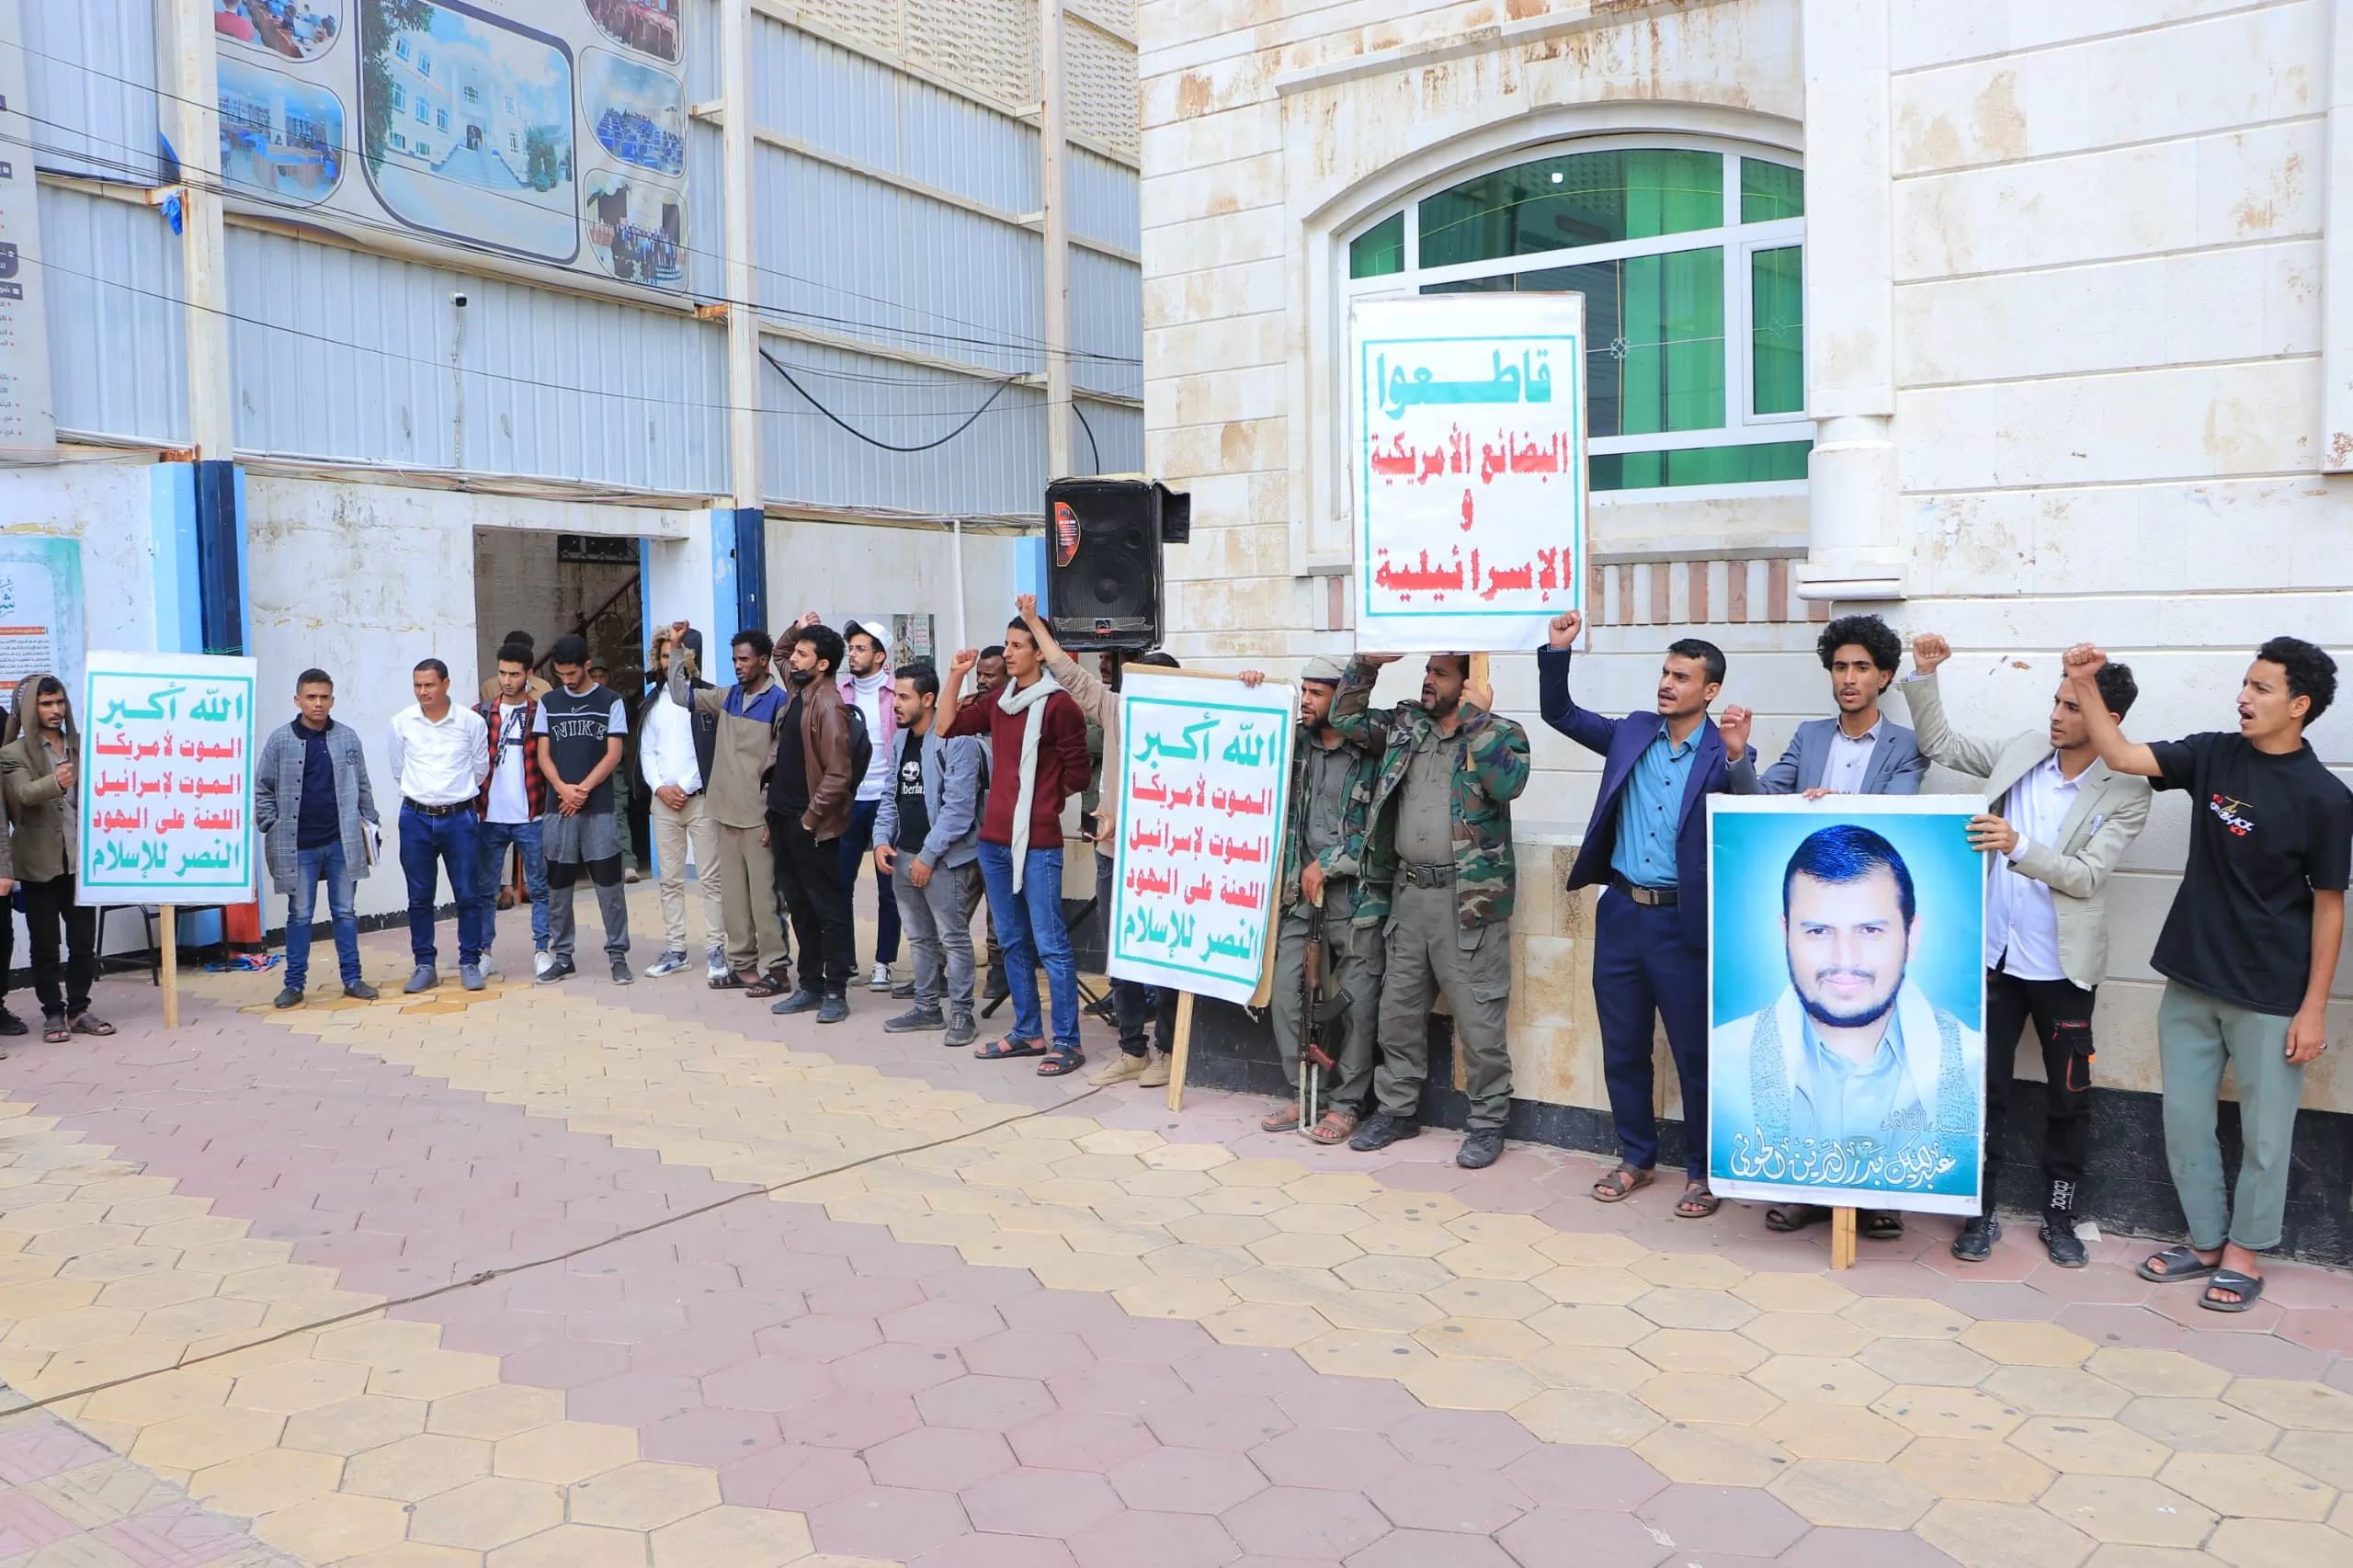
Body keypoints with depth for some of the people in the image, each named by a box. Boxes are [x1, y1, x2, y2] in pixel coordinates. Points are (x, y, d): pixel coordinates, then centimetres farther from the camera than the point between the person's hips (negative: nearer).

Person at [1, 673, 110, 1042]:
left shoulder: (83, 745, 8)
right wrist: (55, 782, -39)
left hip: (81, 859, 2)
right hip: (40, 863, -2)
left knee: (84, 939, 5)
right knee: (45, 944, 5)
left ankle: (78, 1010, 16)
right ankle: (53, 1013, 13)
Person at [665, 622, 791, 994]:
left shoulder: (779, 702, -9)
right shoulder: (727, 697, 11)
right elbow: (682, 694, 23)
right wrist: (676, 647, 14)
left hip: (759, 817, -7)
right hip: (727, 812, 7)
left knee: (763, 895, -4)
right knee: (733, 895, 11)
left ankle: (772, 970, 2)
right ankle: (742, 964, 20)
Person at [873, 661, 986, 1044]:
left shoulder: (957, 741, -14)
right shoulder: (900, 739, 13)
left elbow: (958, 807, -18)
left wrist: (929, 855, -18)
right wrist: (882, 840, 3)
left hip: (942, 859, -8)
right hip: (903, 856, 8)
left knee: (953, 938, -3)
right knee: (920, 938, 15)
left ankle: (961, 1014, 5)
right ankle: (926, 1008, 25)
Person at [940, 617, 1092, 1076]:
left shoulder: (1059, 705, -11)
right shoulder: (997, 701, 11)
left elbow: (1077, 775, -7)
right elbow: (948, 726, 16)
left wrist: (1042, 801, 8)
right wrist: (955, 676, 6)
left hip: (1038, 844, -8)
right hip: (994, 840, 8)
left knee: (1050, 944, -5)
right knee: (1013, 942, 15)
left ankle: (1067, 1043, 2)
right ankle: (1028, 1033, 26)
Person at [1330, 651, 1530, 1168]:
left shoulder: (1501, 733, -4)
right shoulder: (1405, 724, 11)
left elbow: (1509, 782, -23)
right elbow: (1346, 718, 15)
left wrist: (1477, 718, -20)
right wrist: (1366, 663, 3)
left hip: (1469, 897, -6)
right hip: (1409, 892, 6)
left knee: (1478, 1018, 0)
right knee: (1399, 1010, 15)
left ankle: (1487, 1123, 14)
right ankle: (1397, 1109, 29)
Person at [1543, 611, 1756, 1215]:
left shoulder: (1725, 753, -6)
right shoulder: (1632, 732, 7)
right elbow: (1560, 712, 12)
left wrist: (1737, 757, -34)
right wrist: (1557, 650, -1)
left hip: (1683, 923, -4)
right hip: (1621, 914, 5)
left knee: (1697, 1055, 5)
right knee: (1623, 1050, 14)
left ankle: (1703, 1174, 19)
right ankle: (1637, 1159, 29)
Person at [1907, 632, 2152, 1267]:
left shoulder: (2127, 793, -9)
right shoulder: (2022, 749, 2)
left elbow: (2086, 875, -17)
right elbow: (1939, 744, 10)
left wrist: (2017, 846, -32)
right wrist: (1923, 675, -2)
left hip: (2062, 967, -2)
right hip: (1994, 956, 3)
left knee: (2068, 1098, 10)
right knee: (1984, 1091, 8)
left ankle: (2059, 1217, 27)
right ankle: (1981, 1212, 21)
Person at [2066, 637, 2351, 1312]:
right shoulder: (2214, 756, 0)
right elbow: (2121, 756, -2)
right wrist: (2085, 685, -16)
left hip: (2270, 995, -4)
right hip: (2191, 979, 4)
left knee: (2264, 1131, 9)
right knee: (2184, 1119, 12)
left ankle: (2244, 1252, 26)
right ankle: (2205, 1241, 28)